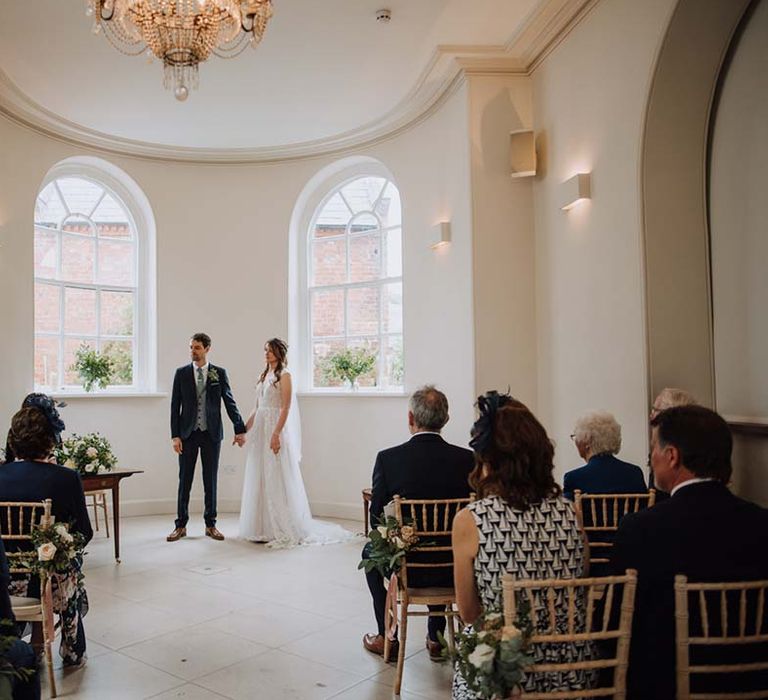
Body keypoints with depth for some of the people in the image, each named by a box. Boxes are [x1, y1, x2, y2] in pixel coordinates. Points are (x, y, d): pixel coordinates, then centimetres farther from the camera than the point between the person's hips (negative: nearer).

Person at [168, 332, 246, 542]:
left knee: (211, 480, 7)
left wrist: (240, 429, -3)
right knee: (184, 480, 5)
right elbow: (175, 406, 2)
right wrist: (175, 435, -5)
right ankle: (181, 525, 15)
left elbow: (229, 402, 2)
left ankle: (210, 525, 17)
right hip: (188, 434, 0)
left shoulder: (219, 373, 2)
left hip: (211, 434, 0)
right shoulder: (181, 373, 3)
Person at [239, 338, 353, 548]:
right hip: (260, 428, 8)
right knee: (259, 478, 9)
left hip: (275, 428, -8)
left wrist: (276, 434, -22)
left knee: (276, 479, -4)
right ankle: (263, 528, 18)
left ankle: (281, 530, 5)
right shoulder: (264, 375, 15)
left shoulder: (284, 375, -7)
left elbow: (285, 408, -15)